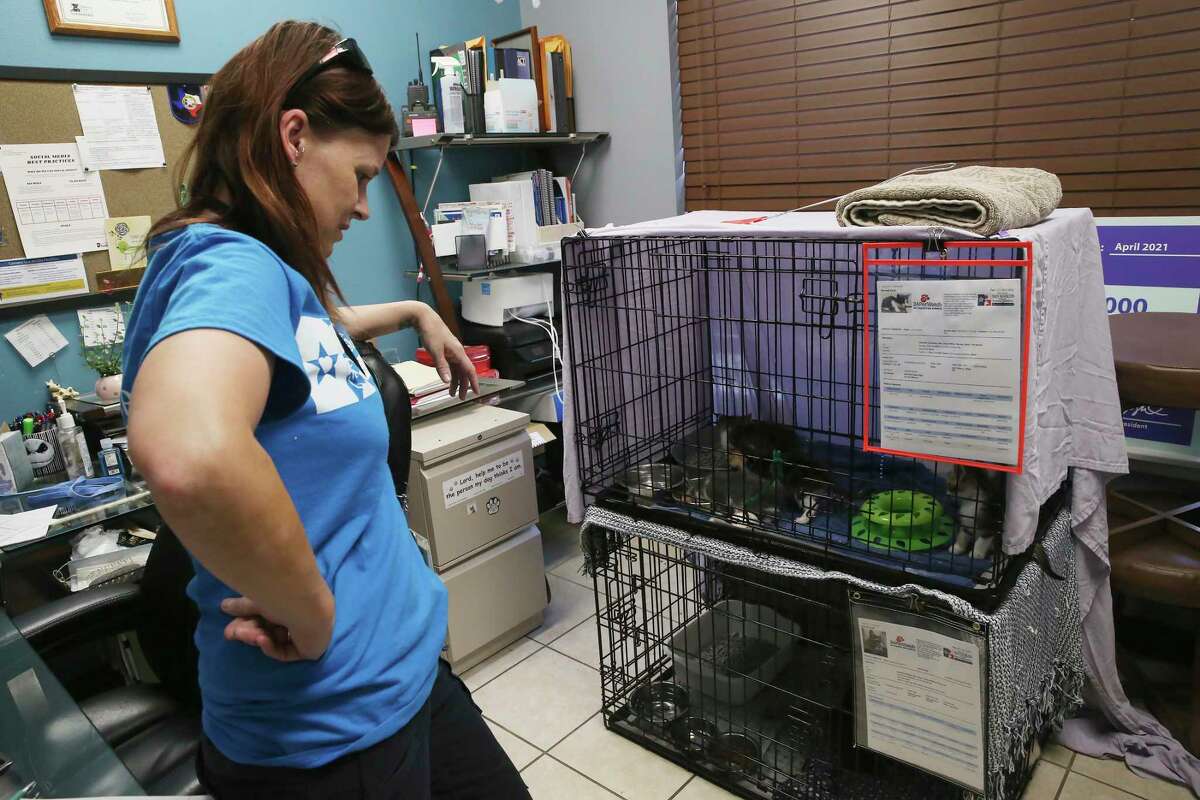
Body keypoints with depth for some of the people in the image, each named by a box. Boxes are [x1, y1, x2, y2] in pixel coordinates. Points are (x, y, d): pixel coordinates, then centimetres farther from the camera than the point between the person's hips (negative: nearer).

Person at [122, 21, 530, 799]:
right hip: (333, 725, -8)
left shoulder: (272, 271, 6)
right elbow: (188, 454, -44)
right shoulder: (233, 264, -23)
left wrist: (415, 313, 40)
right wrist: (313, 612, -29)